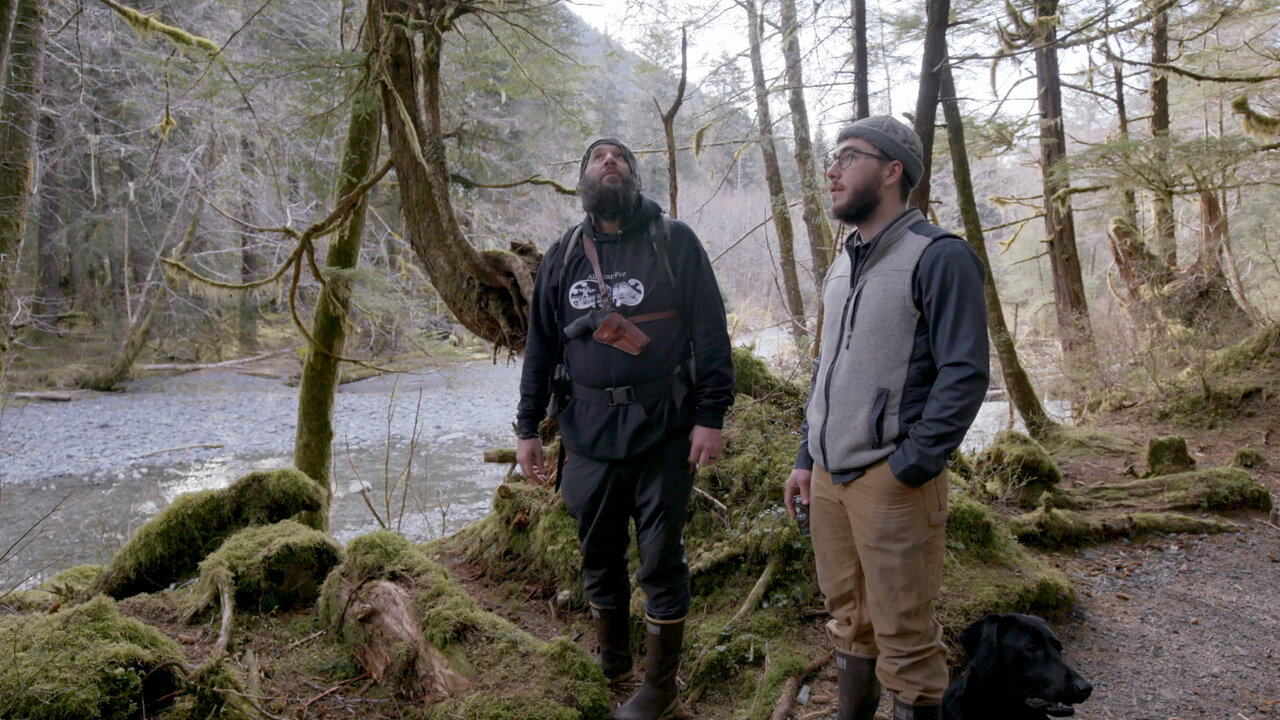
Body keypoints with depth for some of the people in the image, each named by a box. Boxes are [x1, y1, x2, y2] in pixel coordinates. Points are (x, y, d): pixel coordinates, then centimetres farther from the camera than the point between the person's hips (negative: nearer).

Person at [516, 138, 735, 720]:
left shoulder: (674, 242, 0)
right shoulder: (564, 255, 10)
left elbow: (711, 333, -3)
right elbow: (540, 345, 13)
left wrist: (710, 415, -10)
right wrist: (528, 427, 9)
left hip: (663, 432, -3)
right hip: (588, 433, 4)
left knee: (662, 561, 5)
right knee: (599, 557, 14)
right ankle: (610, 660, 35)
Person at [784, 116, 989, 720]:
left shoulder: (940, 257, -9)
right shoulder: (843, 266, 15)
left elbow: (964, 375, -15)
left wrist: (909, 466, -18)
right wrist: (807, 456, 16)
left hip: (891, 481, -7)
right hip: (830, 477, 8)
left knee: (902, 635, 1)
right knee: (848, 618, 19)